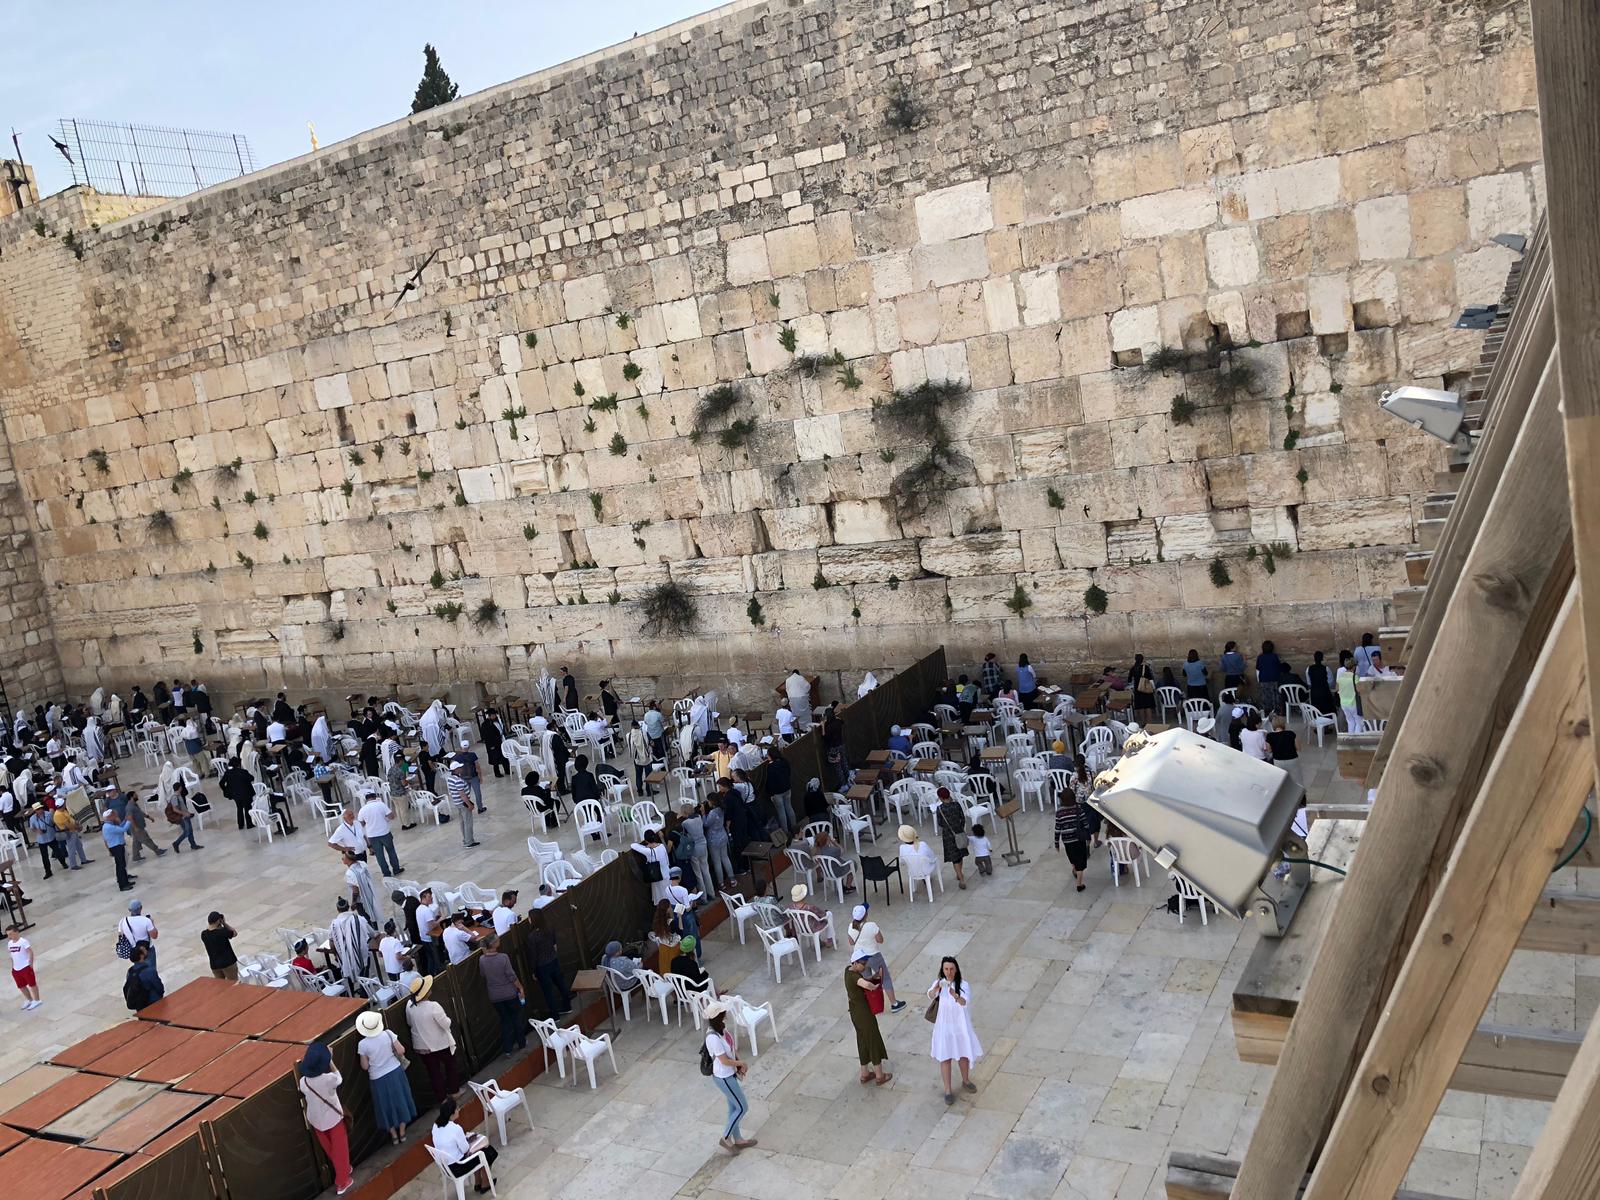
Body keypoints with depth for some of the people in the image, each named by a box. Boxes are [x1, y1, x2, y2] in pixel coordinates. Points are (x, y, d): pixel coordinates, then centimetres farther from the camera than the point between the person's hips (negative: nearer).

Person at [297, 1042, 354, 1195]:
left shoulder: (303, 1082, -20)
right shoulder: (329, 1079, -31)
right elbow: (339, 1078, -8)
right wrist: (330, 1061, -5)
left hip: (316, 1120, 4)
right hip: (333, 1118, -4)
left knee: (328, 1149, 26)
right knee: (339, 1149, 16)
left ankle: (342, 1169, 47)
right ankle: (342, 1182, 27)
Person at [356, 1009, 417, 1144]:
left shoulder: (362, 1044, -18)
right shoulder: (387, 1034, -16)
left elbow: (365, 1066, -9)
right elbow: (401, 1051, -10)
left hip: (378, 1078, -1)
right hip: (395, 1072, 1)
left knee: (387, 1106, 17)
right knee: (400, 1100, 20)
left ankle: (394, 1135, 31)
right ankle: (402, 1132, 32)